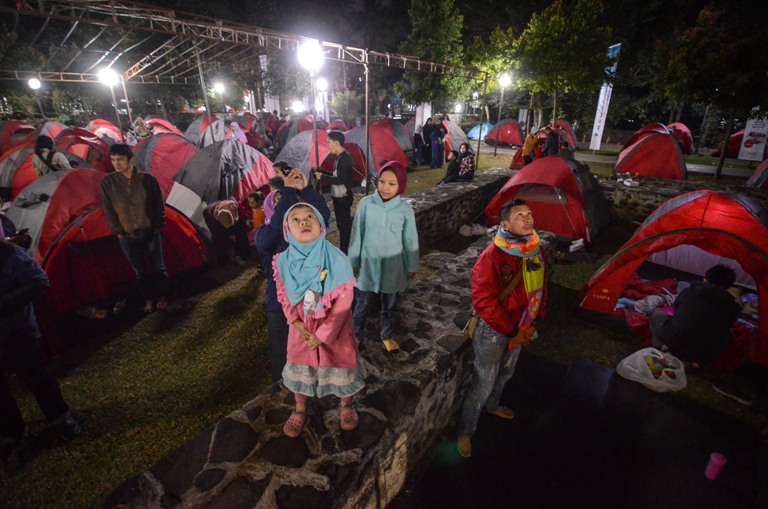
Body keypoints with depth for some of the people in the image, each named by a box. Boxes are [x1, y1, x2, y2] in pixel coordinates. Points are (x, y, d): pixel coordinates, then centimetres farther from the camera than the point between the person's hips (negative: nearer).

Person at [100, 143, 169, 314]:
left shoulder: (147, 179, -9)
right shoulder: (107, 182, -7)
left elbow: (159, 205, -1)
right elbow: (108, 210, 0)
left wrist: (158, 226, 0)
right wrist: (118, 231, -1)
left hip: (151, 233, -1)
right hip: (127, 237, 1)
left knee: (159, 267, 11)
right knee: (139, 271, 12)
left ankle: (162, 296, 30)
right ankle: (148, 300, 29)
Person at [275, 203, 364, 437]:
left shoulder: (336, 259, -24)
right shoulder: (284, 261, -14)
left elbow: (344, 301, -20)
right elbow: (284, 296, 0)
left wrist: (323, 334, -17)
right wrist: (296, 322, -12)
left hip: (334, 327, -2)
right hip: (301, 327, 3)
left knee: (340, 366, 17)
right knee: (299, 367, 21)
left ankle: (346, 406, 48)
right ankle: (300, 411, 49)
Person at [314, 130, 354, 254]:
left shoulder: (344, 158, -21)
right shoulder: (340, 157, 10)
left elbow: (340, 180, -25)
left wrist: (322, 177, -17)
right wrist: (322, 172, 10)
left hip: (343, 198, -10)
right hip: (339, 197, 10)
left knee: (343, 225, -1)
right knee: (343, 223, 18)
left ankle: (344, 252, 10)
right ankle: (345, 250, 31)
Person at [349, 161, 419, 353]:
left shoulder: (405, 209, -12)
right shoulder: (365, 204, -14)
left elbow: (410, 241, -2)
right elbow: (357, 235, -4)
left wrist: (412, 267, 5)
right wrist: (353, 262, 3)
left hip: (393, 267, 1)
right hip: (368, 265, 0)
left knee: (390, 306, 20)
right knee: (363, 305, 16)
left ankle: (387, 336, 46)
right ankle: (356, 335, 42)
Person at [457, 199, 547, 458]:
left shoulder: (536, 252, -5)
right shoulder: (492, 256, -27)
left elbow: (540, 290, 9)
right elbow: (483, 301, -26)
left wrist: (532, 323, 3)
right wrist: (510, 331, -19)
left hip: (520, 329, 7)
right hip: (493, 331, -7)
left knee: (505, 373, 28)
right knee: (483, 383, 6)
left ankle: (491, 406, 56)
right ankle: (465, 431, 28)